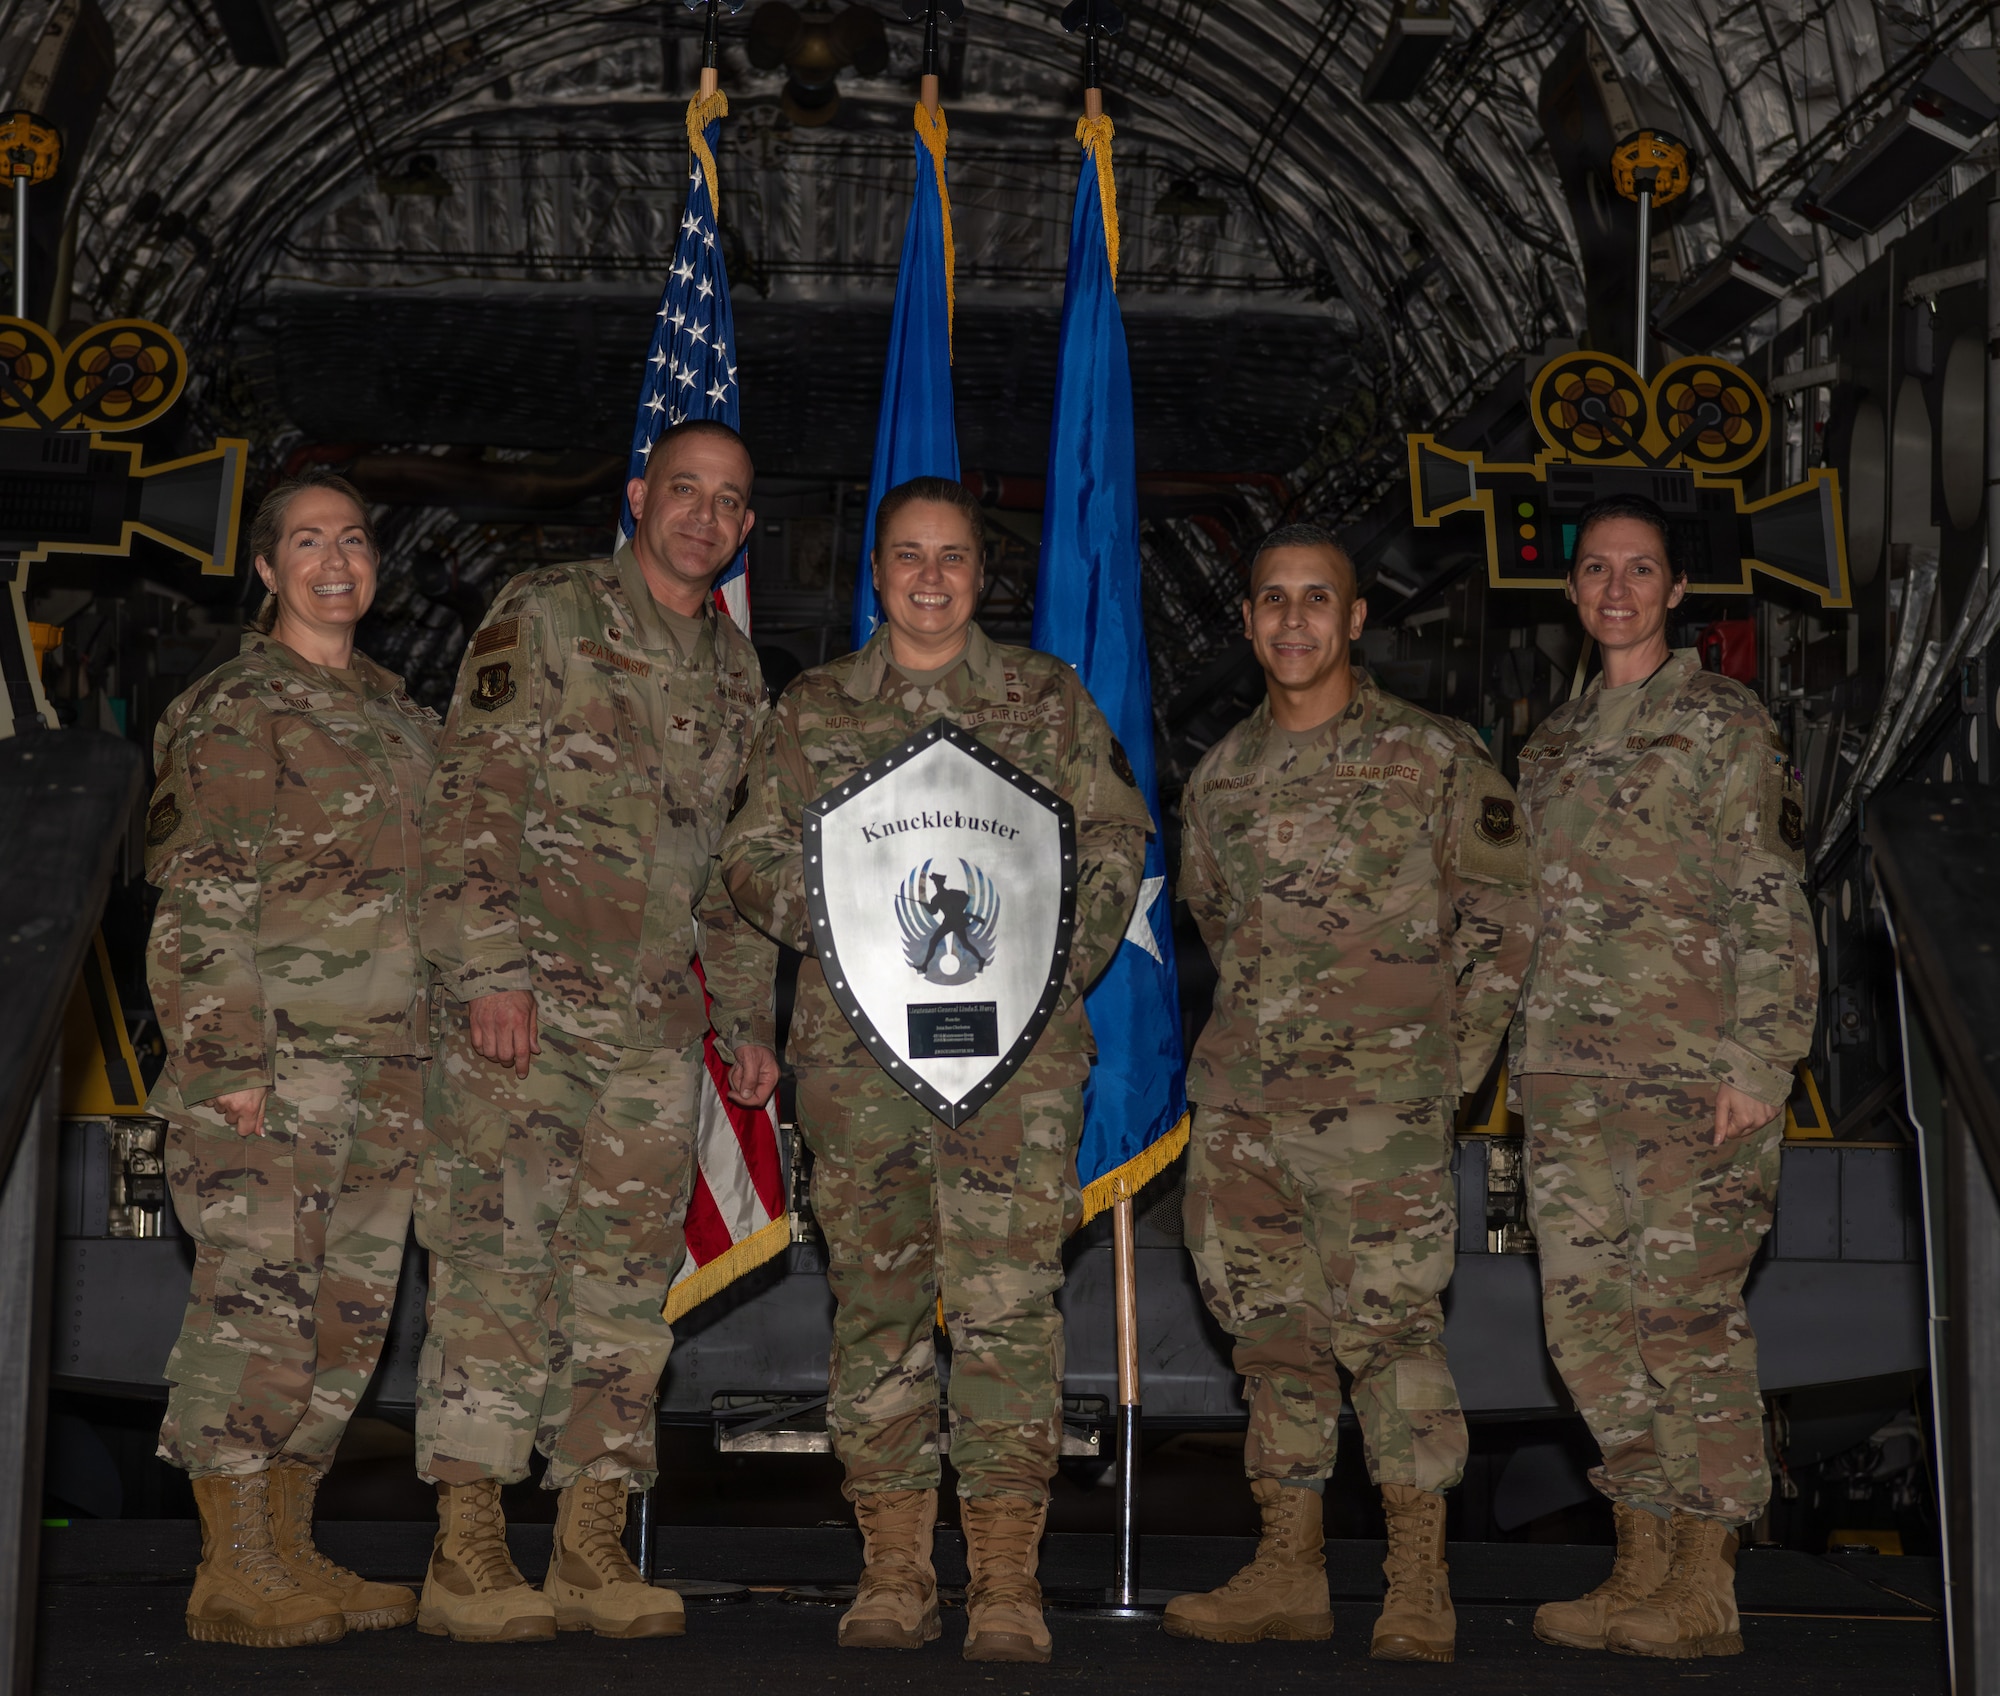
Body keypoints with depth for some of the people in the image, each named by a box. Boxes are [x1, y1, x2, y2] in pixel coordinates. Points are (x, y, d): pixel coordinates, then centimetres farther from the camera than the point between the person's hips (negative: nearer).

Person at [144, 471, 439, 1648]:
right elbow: (205, 899, -9)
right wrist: (233, 1059, -16)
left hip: (387, 1059, 8)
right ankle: (231, 1575, -1)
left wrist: (437, 1053, 18)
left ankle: (287, 1551, 18)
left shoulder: (400, 712, 19)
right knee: (256, 1293, -7)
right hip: (275, 1053, -7)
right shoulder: (240, 706, -3)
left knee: (350, 1305, 8)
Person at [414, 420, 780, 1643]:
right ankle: (467, 1552, -2)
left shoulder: (738, 672, 19)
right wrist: (490, 968, -16)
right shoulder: (545, 619, 0)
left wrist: (749, 1017, 18)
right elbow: (471, 802, -8)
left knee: (628, 1279, 5)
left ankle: (593, 1549, 11)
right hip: (530, 1003, -6)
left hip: (658, 1021, 6)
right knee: (499, 1261, -7)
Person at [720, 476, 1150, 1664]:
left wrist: (1056, 959, -4)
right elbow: (754, 858, 12)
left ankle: (1007, 1577, -5)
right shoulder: (815, 711, 15)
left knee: (1008, 1297, -9)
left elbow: (1116, 842, 10)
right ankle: (893, 1570, 11)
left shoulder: (1049, 699, 12)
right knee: (877, 1298, 3)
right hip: (859, 1034, 2)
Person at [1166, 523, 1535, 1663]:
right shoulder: (1222, 777, 12)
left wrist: (1448, 1069, -2)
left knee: (1392, 1328, -7)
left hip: (1379, 1106, -5)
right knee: (1276, 1332, 9)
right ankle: (1290, 1572, 17)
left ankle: (1421, 1591, 2)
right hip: (1242, 1099, 5)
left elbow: (1498, 918, 1)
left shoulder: (1435, 758, -1)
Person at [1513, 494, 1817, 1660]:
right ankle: (1643, 1569, 14)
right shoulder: (1556, 742, 19)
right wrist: (1532, 1058, 15)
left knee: (1689, 1311, -6)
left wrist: (1757, 1061, -14)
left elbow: (1772, 906, -6)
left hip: (1690, 1073, -6)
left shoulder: (1723, 722, 0)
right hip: (1572, 1079, 7)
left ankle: (1705, 1591, 0)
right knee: (1592, 1317, 5)